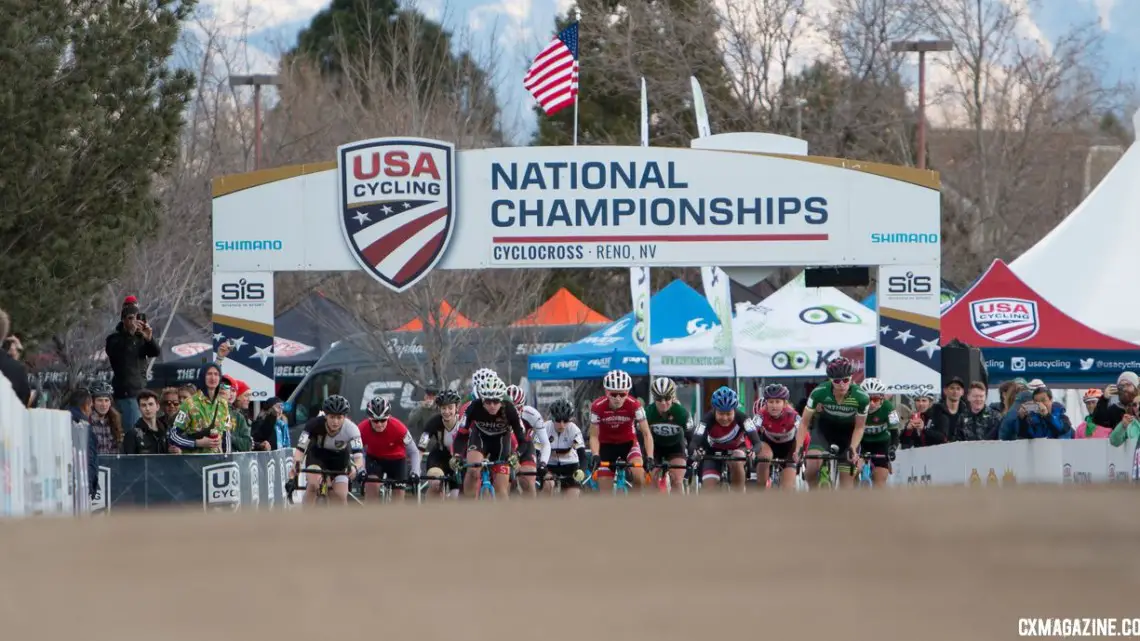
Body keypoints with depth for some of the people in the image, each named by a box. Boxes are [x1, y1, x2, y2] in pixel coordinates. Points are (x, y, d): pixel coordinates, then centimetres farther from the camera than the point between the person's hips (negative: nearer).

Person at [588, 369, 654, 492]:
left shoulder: (634, 405, -24)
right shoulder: (597, 407, -24)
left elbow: (646, 434, -23)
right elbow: (594, 436, -18)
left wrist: (649, 458, -36)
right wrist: (596, 456, -36)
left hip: (628, 443, 0)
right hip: (607, 446, 0)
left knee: (639, 476, -29)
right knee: (605, 496, -5)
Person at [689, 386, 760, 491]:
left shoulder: (742, 418, -32)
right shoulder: (707, 419, -32)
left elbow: (757, 442, -39)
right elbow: (694, 443, -41)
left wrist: (752, 452, -63)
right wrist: (695, 452, -66)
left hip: (737, 448, -1)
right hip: (714, 452, 1)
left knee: (737, 463, -34)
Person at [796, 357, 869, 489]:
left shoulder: (861, 397, -28)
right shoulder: (819, 393, -29)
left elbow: (859, 427, -12)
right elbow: (804, 422, -19)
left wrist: (853, 449, -26)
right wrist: (798, 448, -30)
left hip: (847, 433, 0)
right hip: (824, 429, 0)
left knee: (847, 480, -6)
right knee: (813, 464, -27)